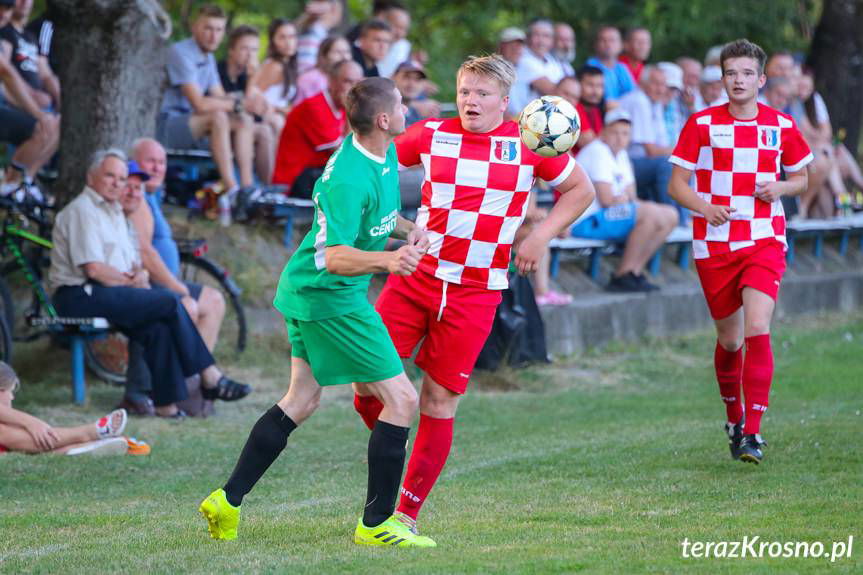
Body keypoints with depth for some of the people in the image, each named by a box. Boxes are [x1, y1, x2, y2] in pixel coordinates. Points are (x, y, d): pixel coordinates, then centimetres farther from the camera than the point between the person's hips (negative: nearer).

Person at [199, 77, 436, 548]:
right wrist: (386, 261, -45)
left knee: (302, 400, 17)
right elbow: (335, 257, -29)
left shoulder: (384, 153, 4)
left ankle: (228, 500, 18)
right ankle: (376, 524, 2)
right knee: (401, 399, -4)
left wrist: (407, 231, 3)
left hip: (307, 291, 10)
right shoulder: (348, 179, -27)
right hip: (332, 297, -10)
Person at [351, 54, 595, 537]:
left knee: (440, 401, -2)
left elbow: (581, 190, 12)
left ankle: (408, 511, 9)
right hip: (416, 275, 2)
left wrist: (541, 236, -1)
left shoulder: (528, 144, -1)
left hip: (475, 292, -2)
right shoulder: (431, 135, 2)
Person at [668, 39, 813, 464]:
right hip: (714, 245, 1)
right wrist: (703, 206, -18)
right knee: (729, 340, 9)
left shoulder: (781, 125, 4)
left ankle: (752, 434, -16)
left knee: (757, 330, -18)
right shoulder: (701, 124, 1)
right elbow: (677, 183, 2)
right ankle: (734, 418, 34)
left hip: (764, 242, -1)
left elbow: (800, 177, 17)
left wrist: (780, 188, -6)